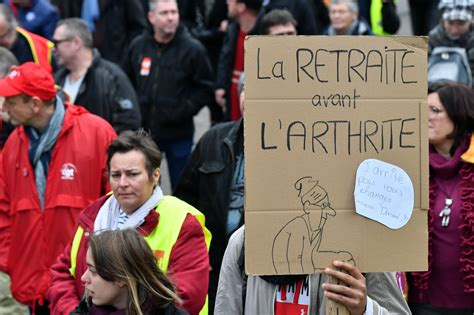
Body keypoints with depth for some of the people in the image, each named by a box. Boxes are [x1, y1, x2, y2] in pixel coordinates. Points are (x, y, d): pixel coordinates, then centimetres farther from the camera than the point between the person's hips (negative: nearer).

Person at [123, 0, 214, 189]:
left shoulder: (193, 49, -8)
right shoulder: (138, 46, 3)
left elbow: (205, 88, -4)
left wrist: (184, 109, -13)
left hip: (178, 133, -3)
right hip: (143, 131, 3)